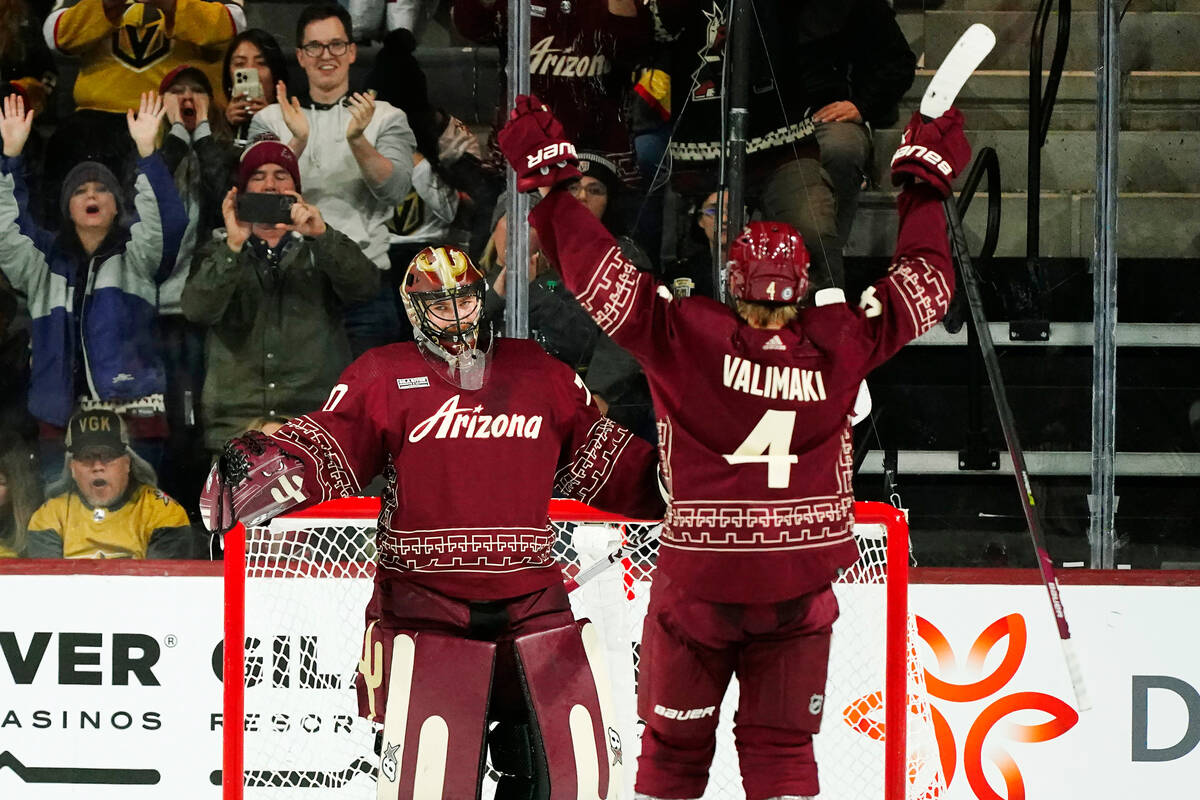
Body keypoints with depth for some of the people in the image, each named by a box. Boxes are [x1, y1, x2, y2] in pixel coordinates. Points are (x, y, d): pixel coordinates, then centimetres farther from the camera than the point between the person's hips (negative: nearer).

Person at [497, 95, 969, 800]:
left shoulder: (684, 336, -13)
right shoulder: (842, 345, -6)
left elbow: (598, 273, -12)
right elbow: (926, 282, 8)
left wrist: (550, 179, -1)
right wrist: (927, 183, 22)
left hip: (697, 588, -1)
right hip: (800, 595, 1)